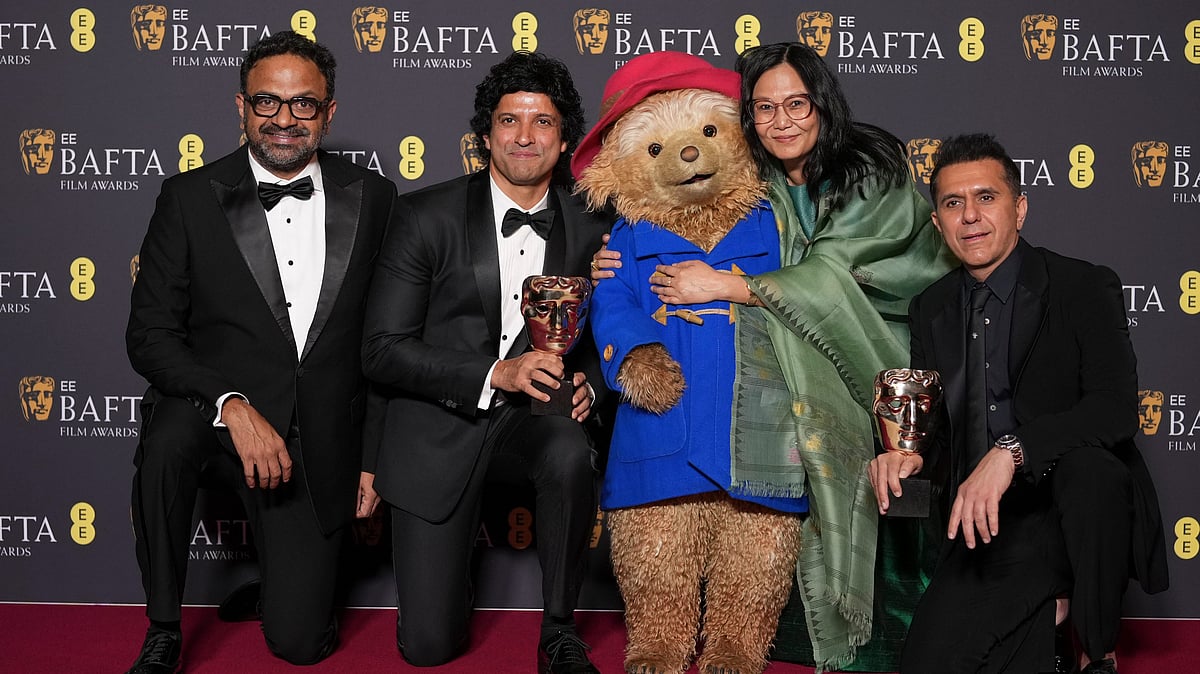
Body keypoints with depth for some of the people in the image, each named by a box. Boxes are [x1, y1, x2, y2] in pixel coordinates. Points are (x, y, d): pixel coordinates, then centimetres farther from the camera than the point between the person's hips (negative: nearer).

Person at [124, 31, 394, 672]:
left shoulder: (372, 198, 1)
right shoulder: (189, 198, -4)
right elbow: (149, 333, -8)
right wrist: (232, 404, -24)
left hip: (319, 439, 1)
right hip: (216, 402, -1)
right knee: (167, 438, -38)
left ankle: (279, 560, 36)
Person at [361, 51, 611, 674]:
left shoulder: (589, 230, 0)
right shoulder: (426, 217, -9)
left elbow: (596, 338, 14)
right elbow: (383, 349, -13)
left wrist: (585, 383, -11)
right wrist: (496, 374, -25)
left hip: (533, 417, 2)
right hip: (439, 428, -2)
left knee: (571, 454, -36)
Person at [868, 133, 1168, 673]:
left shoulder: (1085, 289, -6)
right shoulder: (931, 310, 10)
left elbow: (1117, 408, -20)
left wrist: (1011, 450, -33)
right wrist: (910, 455, -11)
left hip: (1076, 510, -3)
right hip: (986, 529, 3)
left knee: (1087, 464, -38)